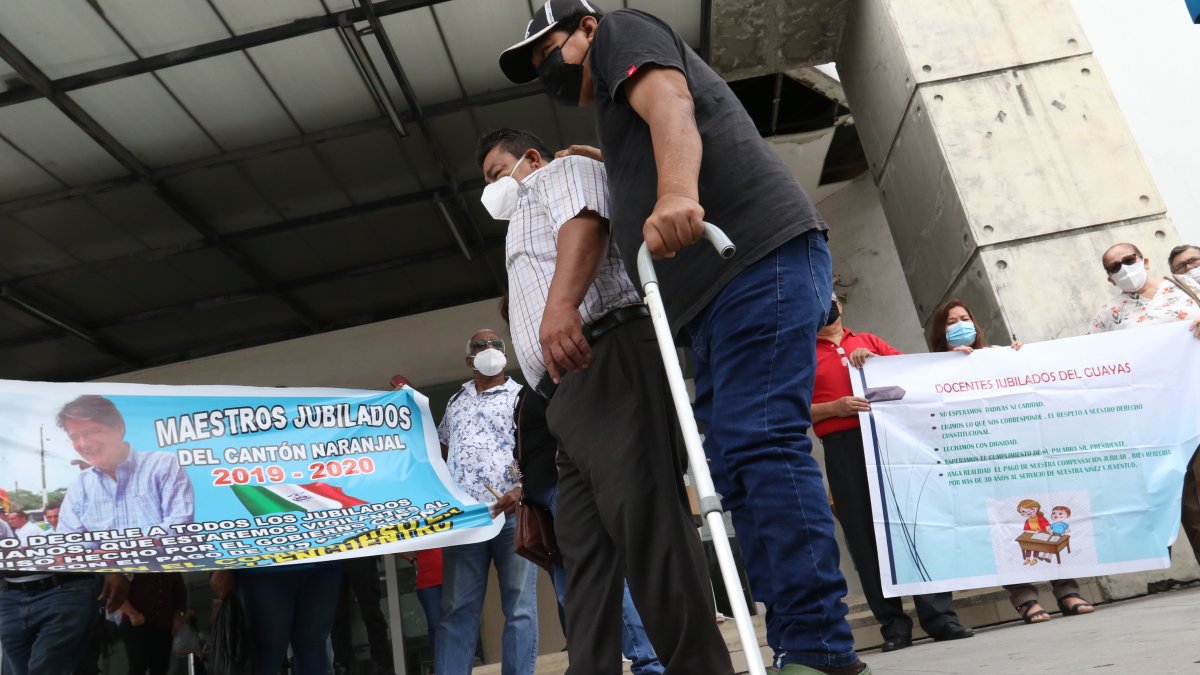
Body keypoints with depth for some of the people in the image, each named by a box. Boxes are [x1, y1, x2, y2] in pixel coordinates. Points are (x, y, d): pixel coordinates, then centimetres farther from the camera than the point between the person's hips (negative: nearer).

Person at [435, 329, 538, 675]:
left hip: (511, 512, -3)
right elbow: (442, 452, 30)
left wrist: (521, 491, -18)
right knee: (456, 610, 1)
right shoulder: (455, 402, 21)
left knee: (519, 607, -1)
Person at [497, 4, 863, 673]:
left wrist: (676, 192, -29)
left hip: (762, 257, -9)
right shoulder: (618, 115, 36)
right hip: (716, 288, 10)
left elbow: (669, 100, -11)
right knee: (736, 462, 2)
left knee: (758, 444, -18)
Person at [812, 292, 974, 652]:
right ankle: (893, 624, 5)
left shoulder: (868, 341, 19)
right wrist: (835, 407, -13)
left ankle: (938, 614, 3)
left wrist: (875, 360, -1)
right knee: (866, 534, -1)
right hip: (843, 447, -2)